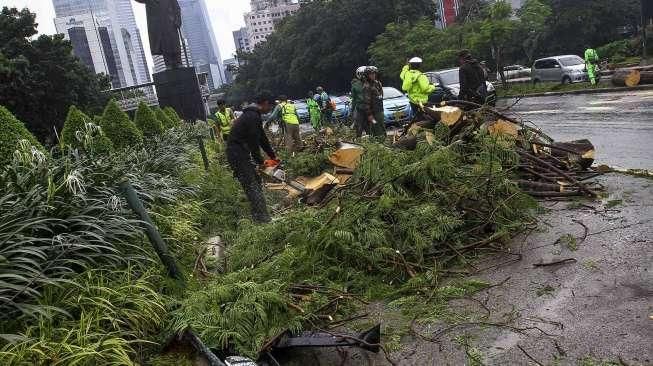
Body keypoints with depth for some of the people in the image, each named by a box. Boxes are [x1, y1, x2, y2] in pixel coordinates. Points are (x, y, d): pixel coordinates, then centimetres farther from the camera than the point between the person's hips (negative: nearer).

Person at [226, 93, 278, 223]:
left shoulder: (253, 115, 15)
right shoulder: (253, 117, -18)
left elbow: (262, 138, 20)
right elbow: (254, 142, -18)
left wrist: (273, 156, 22)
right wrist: (260, 162, -6)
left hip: (242, 153, 11)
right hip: (238, 155, -11)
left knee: (255, 181, 15)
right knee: (252, 186, -8)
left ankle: (260, 215, 22)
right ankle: (262, 217, -6)